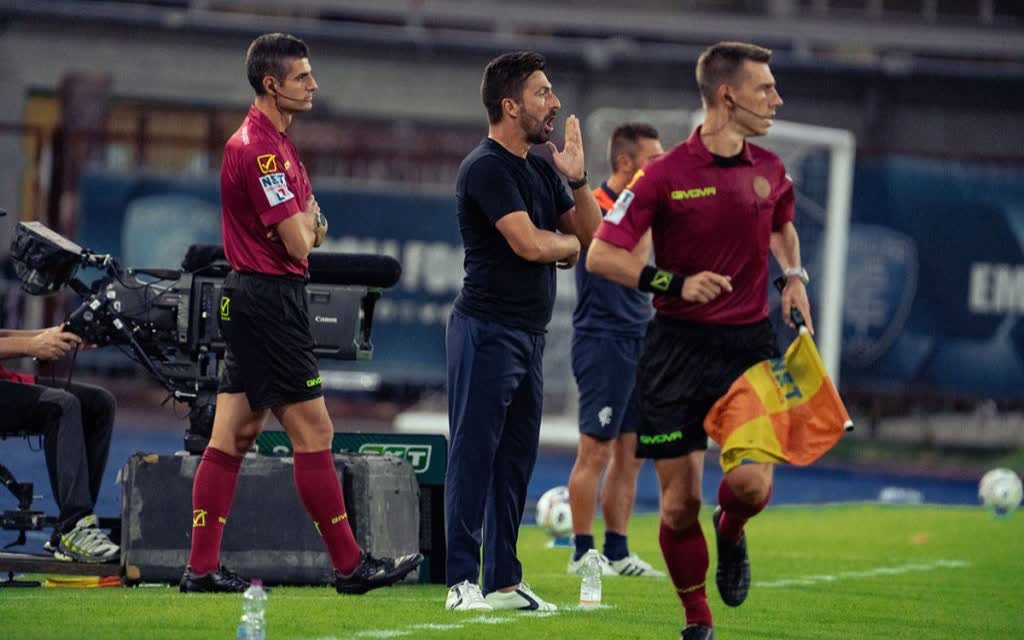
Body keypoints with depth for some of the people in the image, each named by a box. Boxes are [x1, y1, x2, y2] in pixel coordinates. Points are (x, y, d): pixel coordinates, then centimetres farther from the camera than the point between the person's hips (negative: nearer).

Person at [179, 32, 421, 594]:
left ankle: (202, 568, 7)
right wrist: (308, 218, 2)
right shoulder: (260, 150, -18)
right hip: (270, 299, -10)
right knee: (313, 431, -5)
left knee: (234, 436, 7)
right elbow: (299, 242, -19)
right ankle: (350, 565, 0)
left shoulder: (275, 143, 16)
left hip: (250, 298, 10)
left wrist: (307, 223, 2)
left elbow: (303, 231, 24)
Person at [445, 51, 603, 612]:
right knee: (474, 456, -7)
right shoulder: (487, 168, -13)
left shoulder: (540, 168, 16)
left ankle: (503, 581, 13)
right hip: (487, 330, -9)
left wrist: (577, 179, 0)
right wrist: (568, 244, 0)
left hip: (529, 334, 9)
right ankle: (463, 582, -7)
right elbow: (530, 244, -22)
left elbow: (591, 235, 16)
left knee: (515, 461, 10)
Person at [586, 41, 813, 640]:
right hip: (679, 347, -3)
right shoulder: (667, 174, -9)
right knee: (679, 501, -2)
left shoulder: (770, 170, 6)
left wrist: (794, 275, 11)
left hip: (749, 342, 3)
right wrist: (675, 283, -19)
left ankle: (731, 532, 22)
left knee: (752, 483, -15)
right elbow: (601, 254, -8)